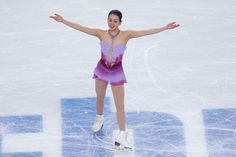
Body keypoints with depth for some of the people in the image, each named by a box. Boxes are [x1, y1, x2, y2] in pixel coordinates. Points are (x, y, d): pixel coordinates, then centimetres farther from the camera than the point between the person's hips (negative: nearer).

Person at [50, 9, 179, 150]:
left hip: (117, 72, -2)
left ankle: (122, 137, 4)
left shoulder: (125, 35, -14)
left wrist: (165, 28, -25)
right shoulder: (101, 33, -11)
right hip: (102, 69, 2)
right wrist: (63, 21, -16)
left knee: (120, 106, -1)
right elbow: (80, 28, -12)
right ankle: (99, 119, 51)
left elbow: (146, 32, -19)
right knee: (100, 98, 22)